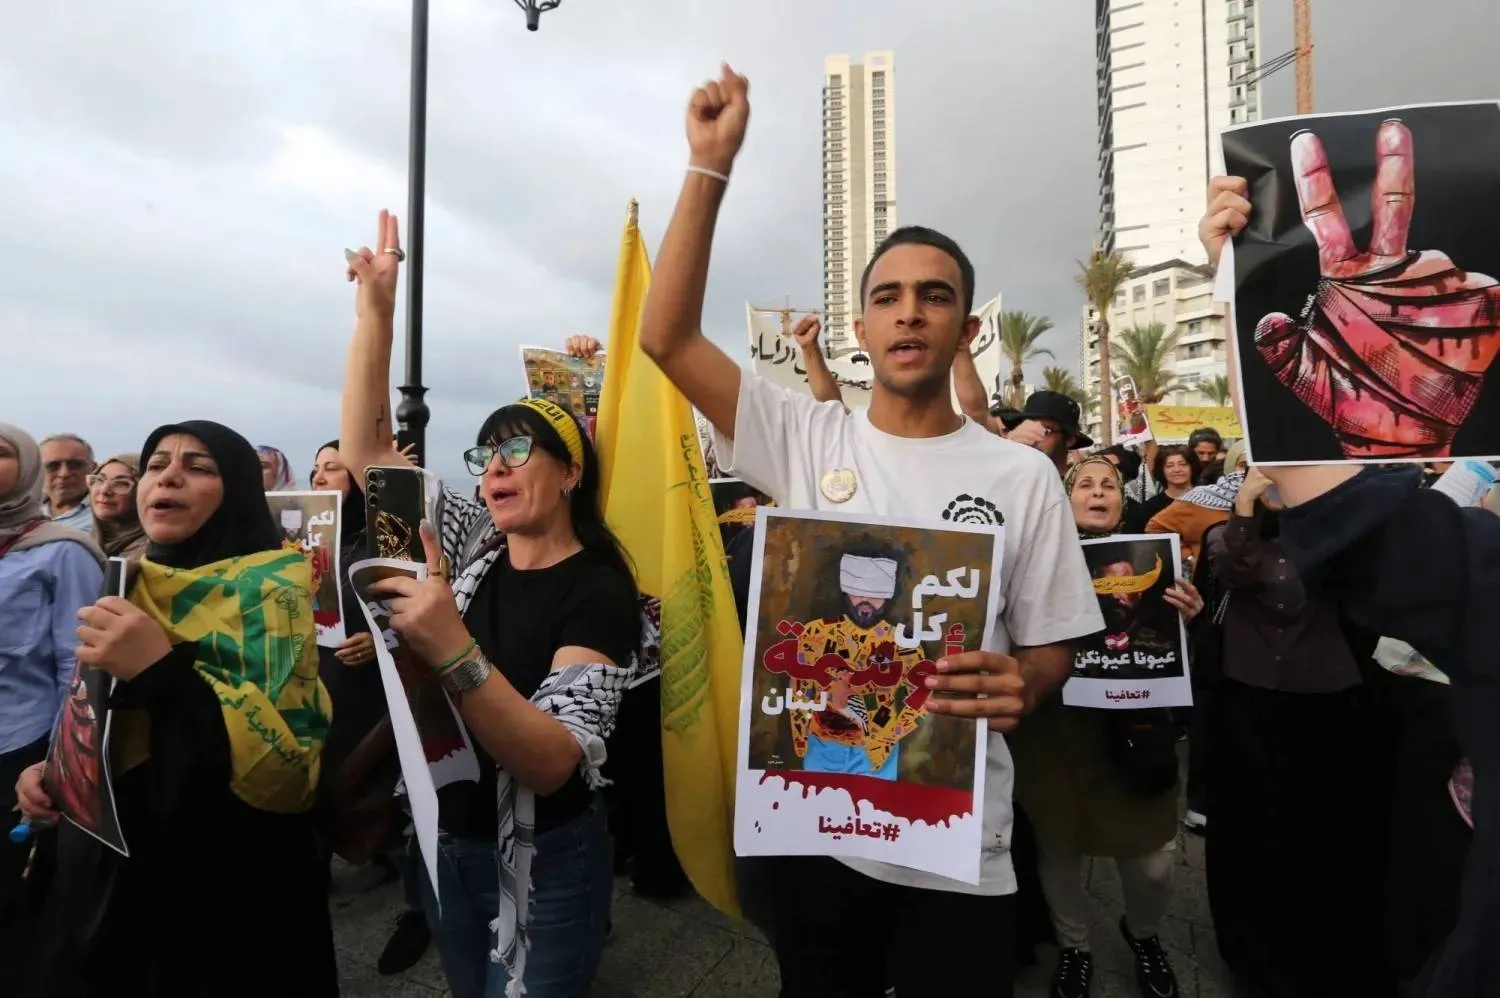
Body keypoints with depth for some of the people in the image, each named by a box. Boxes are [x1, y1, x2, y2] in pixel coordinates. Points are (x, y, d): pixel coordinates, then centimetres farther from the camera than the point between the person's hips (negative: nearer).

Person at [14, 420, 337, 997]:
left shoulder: (266, 587, -17)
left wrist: (162, 670, -30)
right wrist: (57, 773, 3)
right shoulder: (136, 588, 6)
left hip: (218, 895, -7)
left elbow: (294, 770, -27)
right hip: (104, 881, 7)